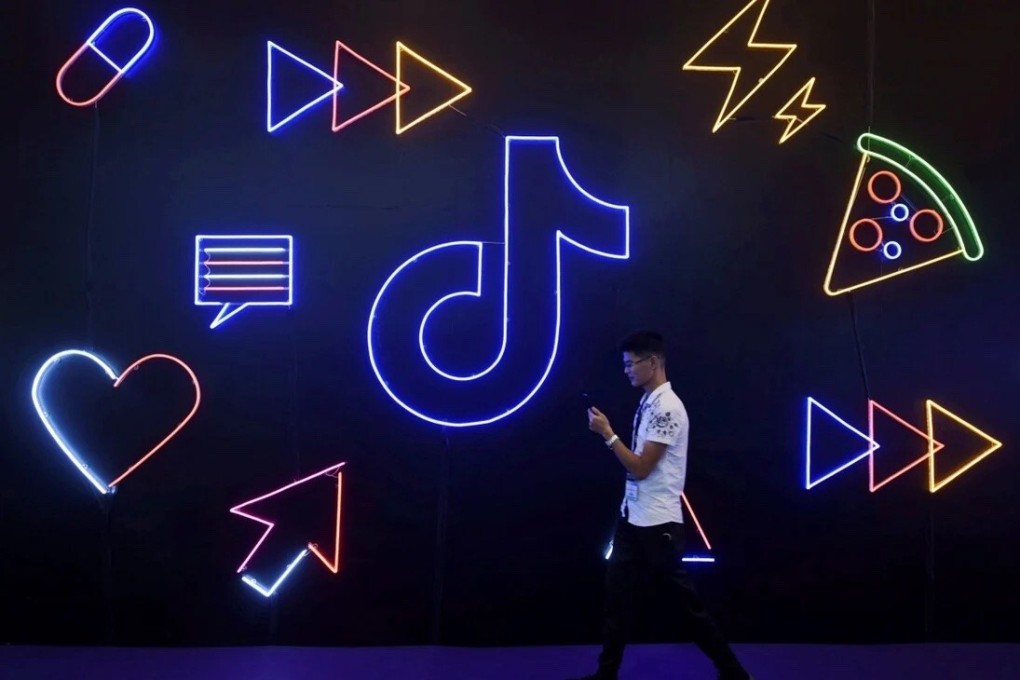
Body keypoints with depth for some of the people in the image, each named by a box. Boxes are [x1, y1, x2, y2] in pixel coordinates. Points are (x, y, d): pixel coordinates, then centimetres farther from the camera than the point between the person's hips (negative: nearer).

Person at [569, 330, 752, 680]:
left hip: (657, 523, -10)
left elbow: (640, 468, -20)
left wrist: (607, 433, -15)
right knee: (617, 597, 11)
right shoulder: (648, 402, 11)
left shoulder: (667, 407, -18)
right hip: (633, 518, 10)